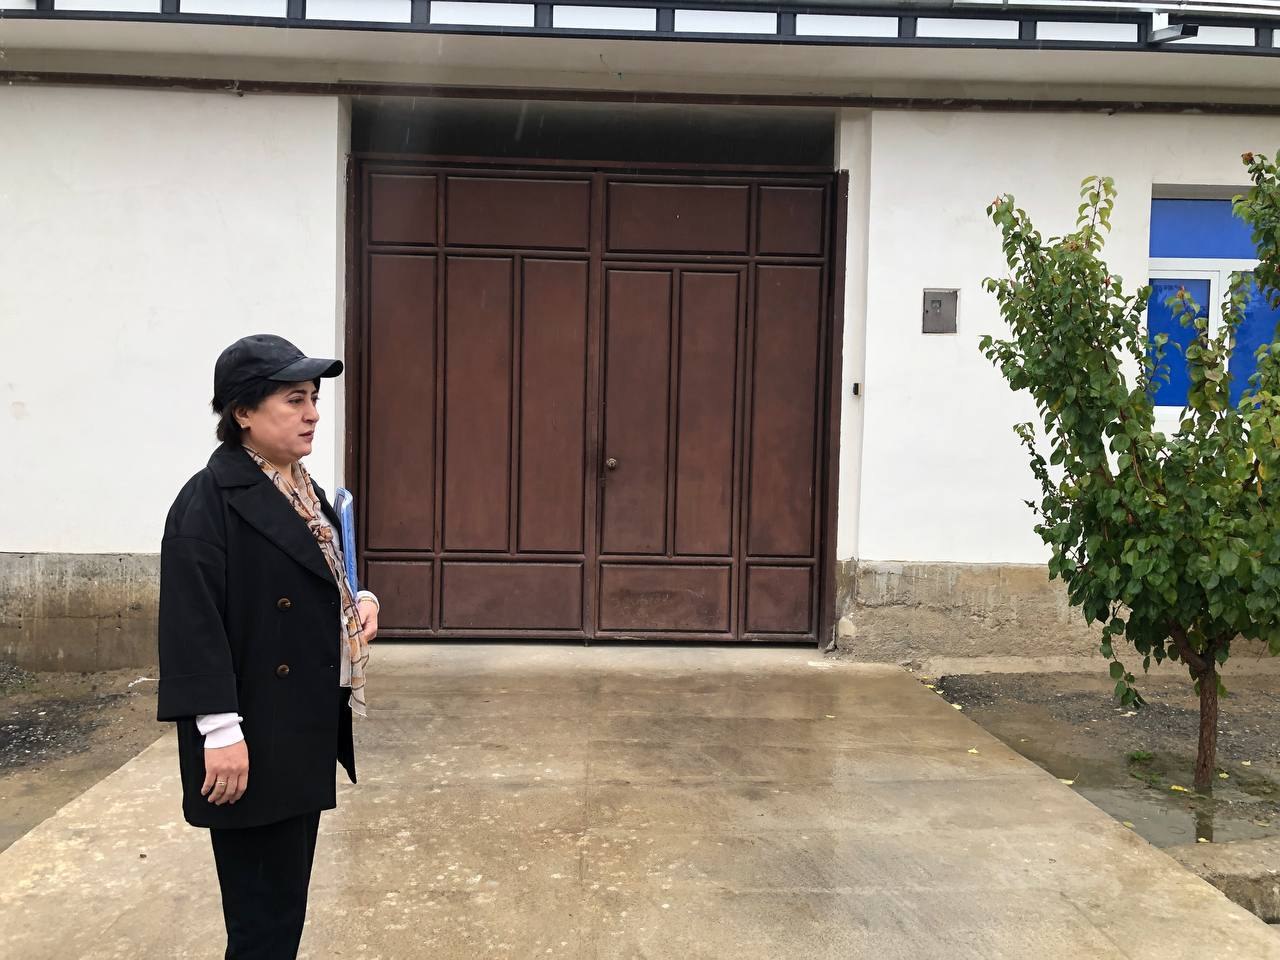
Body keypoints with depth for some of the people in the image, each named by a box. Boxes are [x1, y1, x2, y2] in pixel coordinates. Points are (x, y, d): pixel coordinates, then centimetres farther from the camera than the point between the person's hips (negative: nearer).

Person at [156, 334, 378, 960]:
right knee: (262, 910, 2)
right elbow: (194, 623, -20)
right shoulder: (209, 501, -16)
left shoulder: (302, 488, 10)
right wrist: (221, 729, -23)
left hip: (307, 727, 8)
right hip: (255, 737, -8)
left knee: (287, 887, 17)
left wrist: (359, 600, 1)